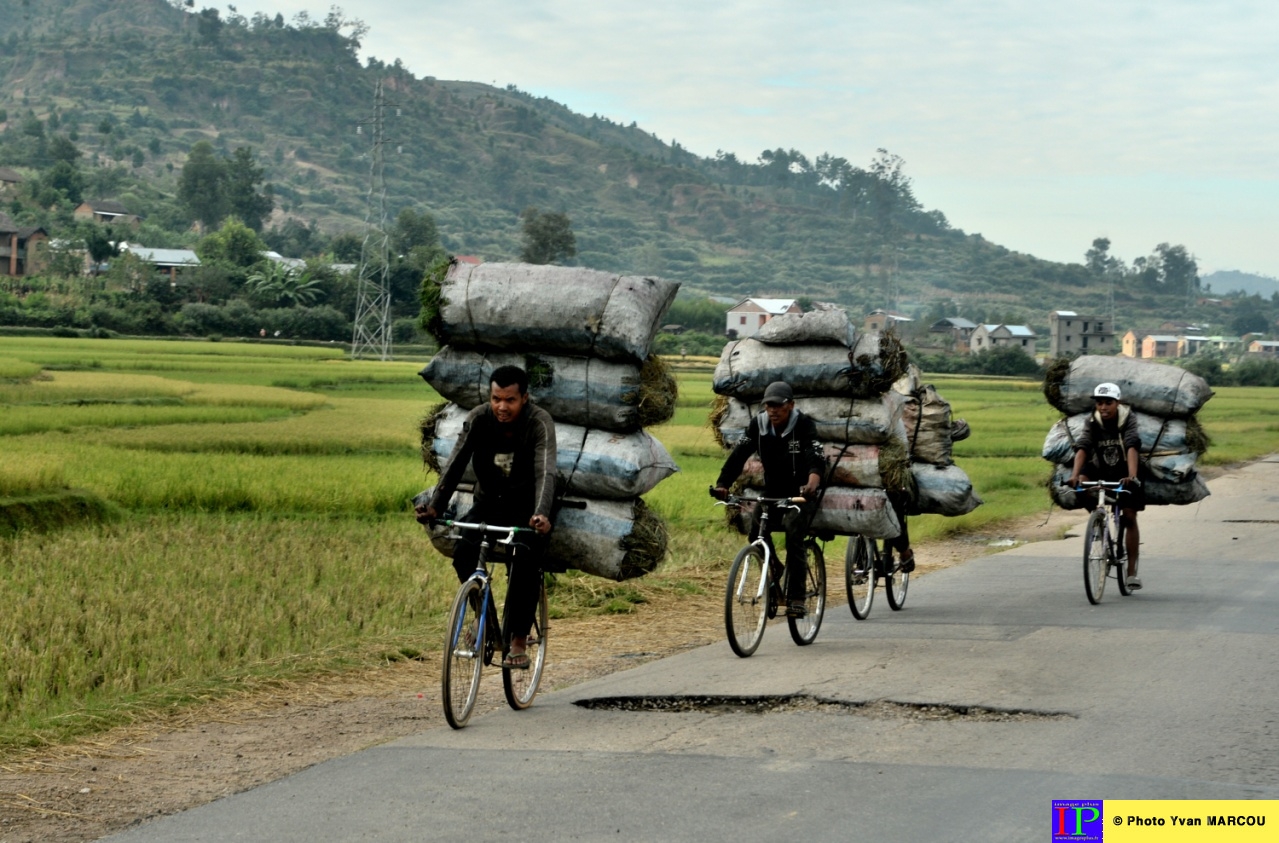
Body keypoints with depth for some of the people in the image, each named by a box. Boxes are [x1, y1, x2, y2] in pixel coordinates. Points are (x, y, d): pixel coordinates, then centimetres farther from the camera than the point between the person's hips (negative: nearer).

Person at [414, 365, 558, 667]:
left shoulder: (539, 423, -23)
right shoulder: (478, 419, -14)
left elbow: (545, 472, -36)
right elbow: (455, 464, -22)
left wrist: (541, 515, -53)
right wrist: (434, 506, -37)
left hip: (527, 508, -3)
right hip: (489, 503, 3)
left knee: (526, 561, -28)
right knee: (463, 554, -21)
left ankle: (518, 641, -17)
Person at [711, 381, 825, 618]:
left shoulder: (803, 425, -17)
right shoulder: (758, 425, -6)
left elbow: (816, 457, -33)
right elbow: (738, 454, -15)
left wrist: (813, 483, -55)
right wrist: (722, 484, -31)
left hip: (801, 493, -4)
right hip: (771, 492, 5)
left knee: (794, 538, -23)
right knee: (756, 538, -11)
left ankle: (796, 598, -19)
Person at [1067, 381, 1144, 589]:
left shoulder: (1128, 419, -19)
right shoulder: (1092, 422, -14)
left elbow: (1132, 447, -33)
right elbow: (1082, 447, -26)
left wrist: (1131, 476, -48)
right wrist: (1074, 475, -43)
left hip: (1124, 473, -2)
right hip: (1101, 471, 2)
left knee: (1129, 517, -6)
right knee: (1082, 480, -27)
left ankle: (1131, 571, 1)